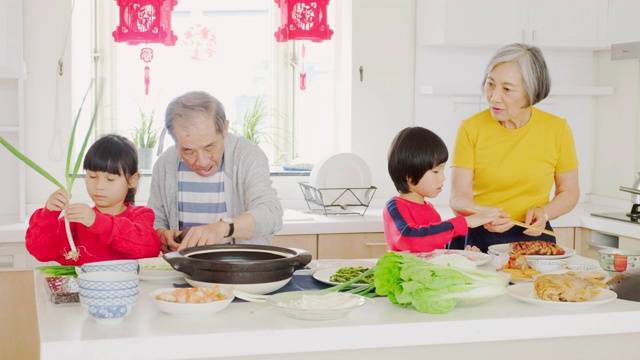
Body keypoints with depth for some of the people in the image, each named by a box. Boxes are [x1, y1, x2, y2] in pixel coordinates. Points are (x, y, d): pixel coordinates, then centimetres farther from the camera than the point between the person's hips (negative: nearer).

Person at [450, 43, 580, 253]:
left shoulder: (557, 129, -1)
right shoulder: (471, 129, -4)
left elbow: (569, 192, 11)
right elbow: (458, 198, -6)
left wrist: (544, 213, -9)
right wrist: (481, 213, -26)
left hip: (534, 238, 1)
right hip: (478, 238, -1)